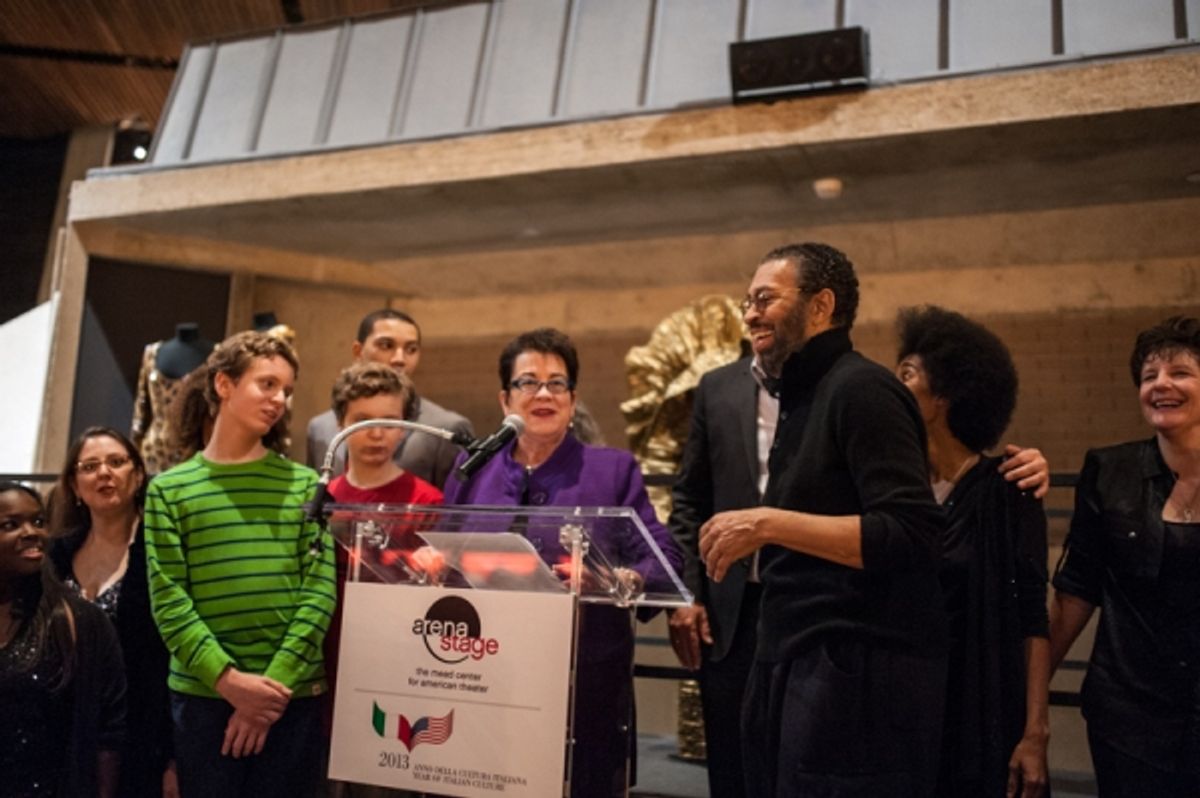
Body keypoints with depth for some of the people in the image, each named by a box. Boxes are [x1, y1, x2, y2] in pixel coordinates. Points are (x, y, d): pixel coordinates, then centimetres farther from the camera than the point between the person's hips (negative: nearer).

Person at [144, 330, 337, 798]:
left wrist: (276, 681, -11)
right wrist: (227, 678, -14)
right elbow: (168, 601, -3)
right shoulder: (169, 489, 4)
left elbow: (320, 590, -1)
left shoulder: (304, 484, 6)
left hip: (294, 696, 1)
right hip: (202, 694, -1)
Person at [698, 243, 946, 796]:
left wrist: (767, 524, -24)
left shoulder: (859, 388, -13)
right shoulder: (804, 397, 17)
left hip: (858, 672, -9)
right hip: (797, 666, 9)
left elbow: (912, 536, -23)